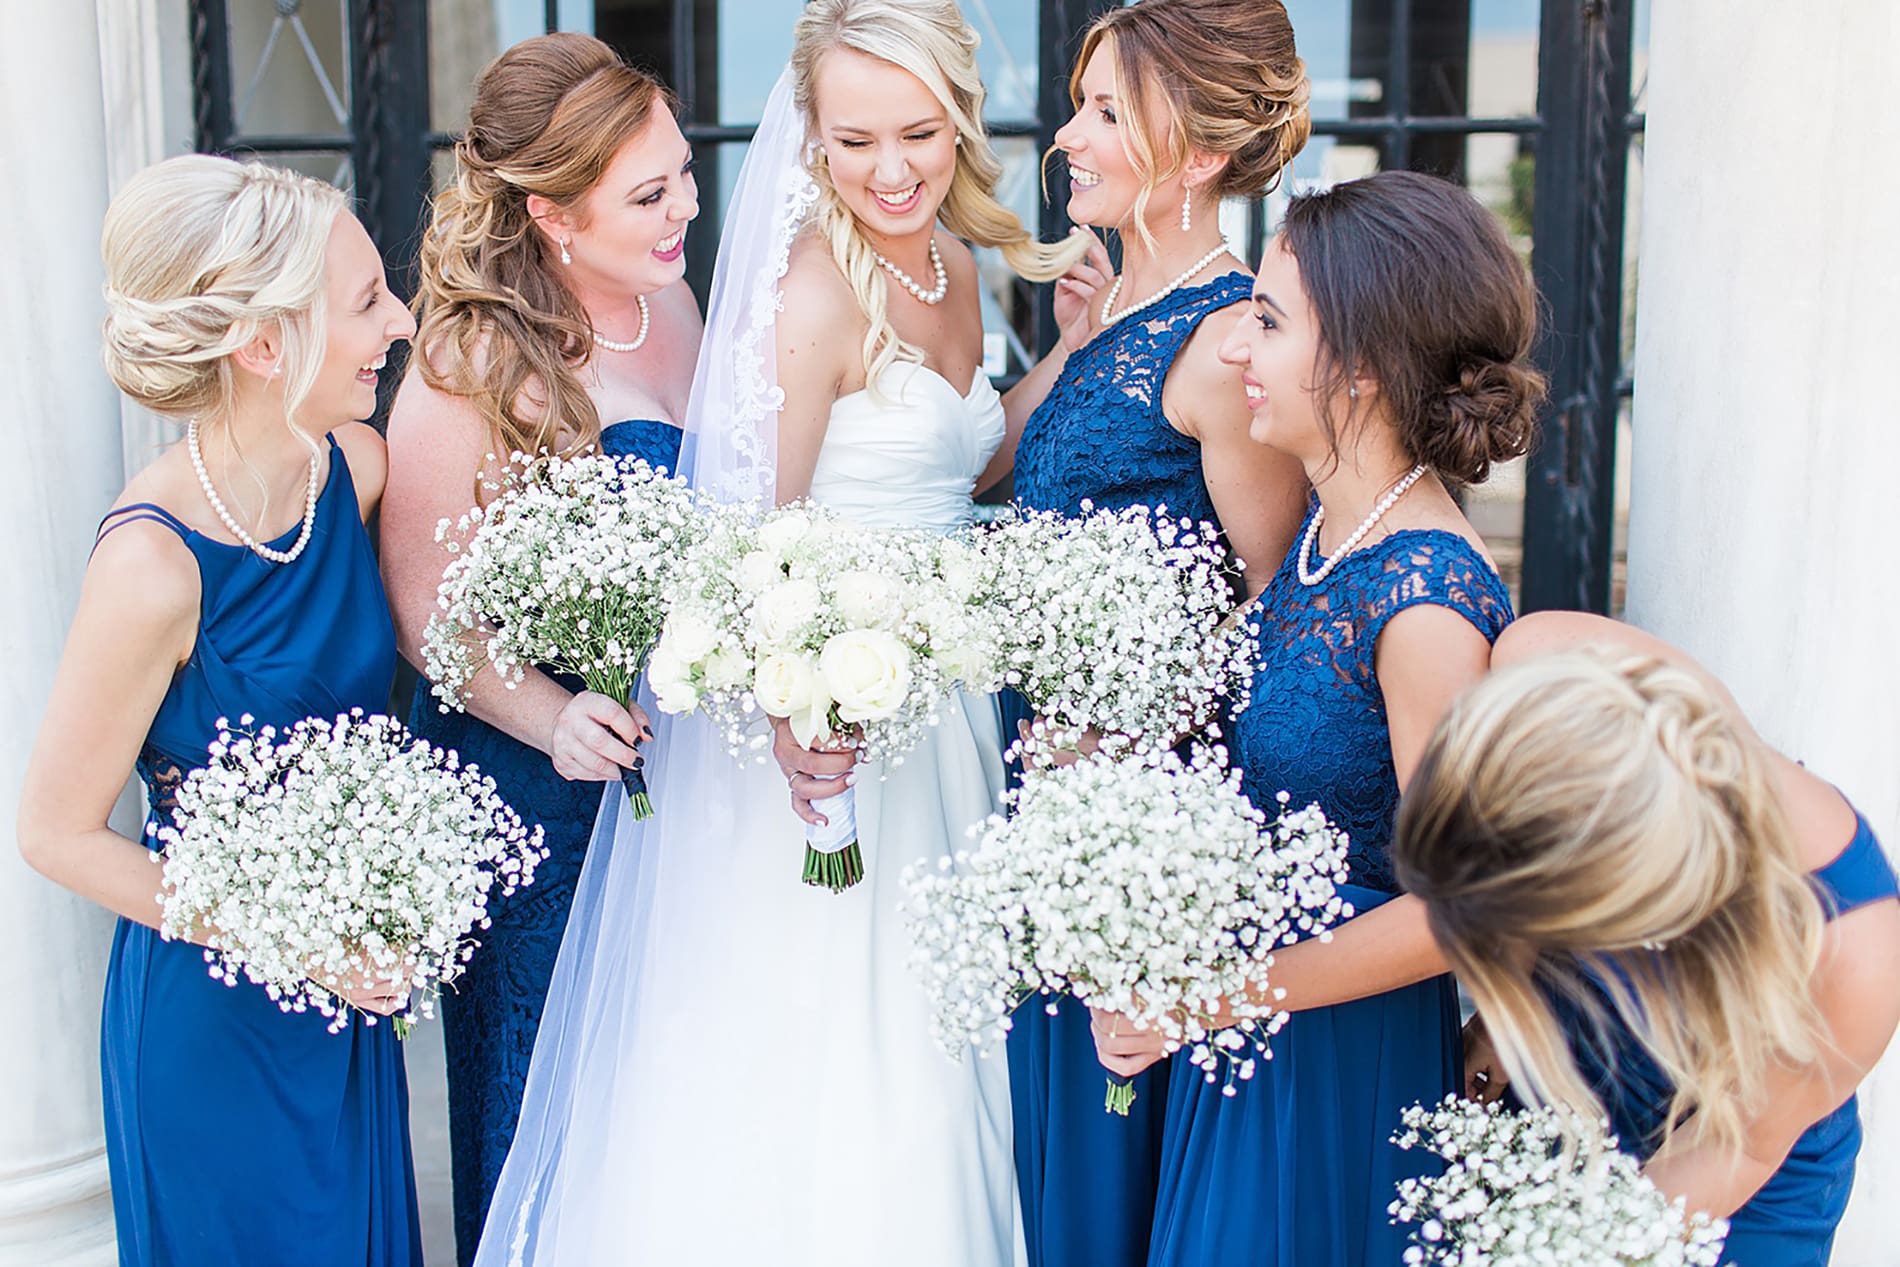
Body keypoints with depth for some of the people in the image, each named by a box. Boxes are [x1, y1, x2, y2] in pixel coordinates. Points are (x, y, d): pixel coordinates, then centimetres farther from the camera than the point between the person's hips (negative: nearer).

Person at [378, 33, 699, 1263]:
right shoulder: (475, 367, -18)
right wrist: (549, 716, -27)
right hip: (537, 789, -6)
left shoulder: (671, 301, 1)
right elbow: (426, 609, -14)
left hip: (681, 754, 6)